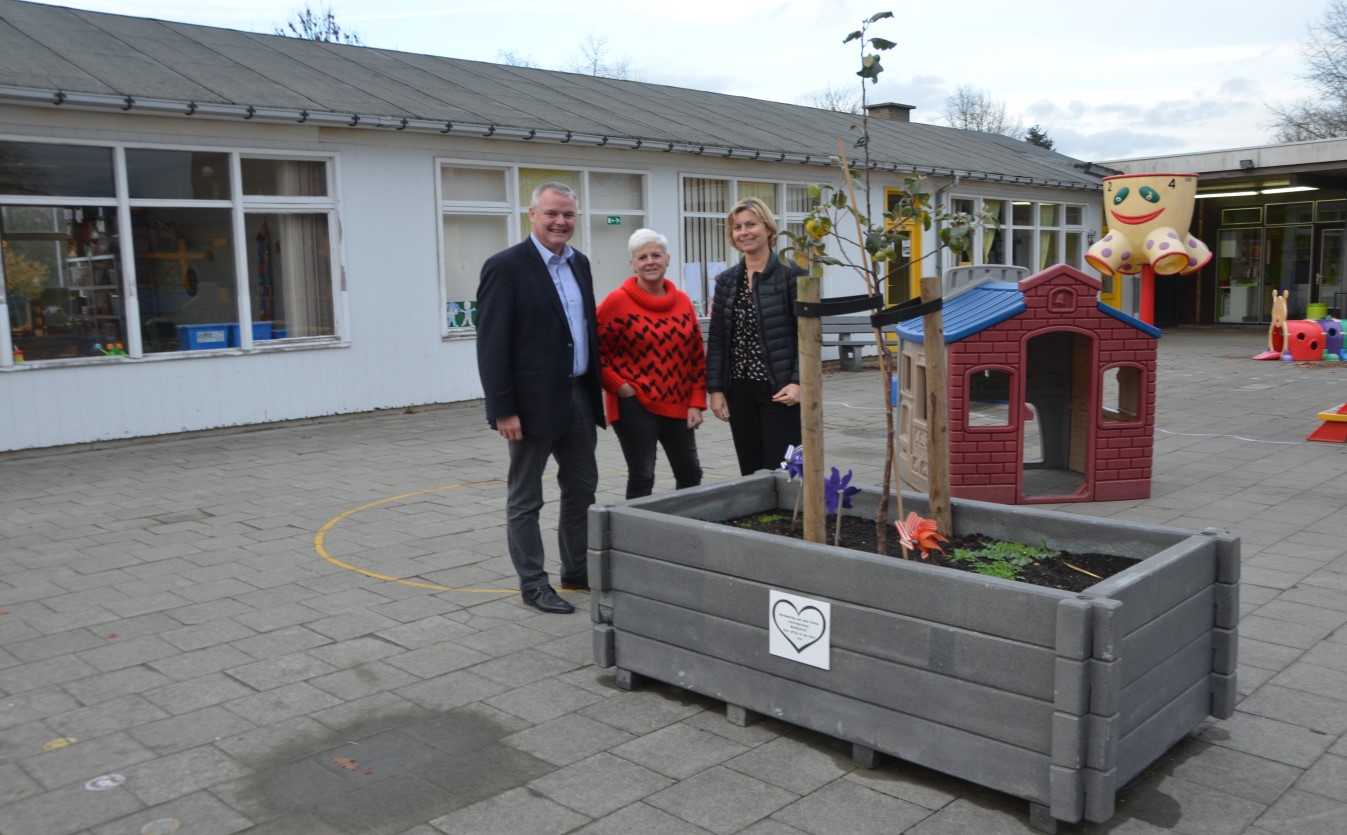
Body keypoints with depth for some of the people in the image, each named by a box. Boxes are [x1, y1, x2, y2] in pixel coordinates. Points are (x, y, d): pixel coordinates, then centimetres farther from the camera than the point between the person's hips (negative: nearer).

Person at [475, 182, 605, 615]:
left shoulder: (579, 263, 10)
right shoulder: (505, 266, -12)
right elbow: (492, 345, -16)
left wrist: (596, 390, 14)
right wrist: (503, 409, -19)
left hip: (579, 396, 8)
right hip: (534, 401, -7)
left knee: (582, 489, 15)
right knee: (525, 498, 6)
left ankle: (578, 571, 30)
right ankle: (533, 583, 17)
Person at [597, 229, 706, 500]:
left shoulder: (682, 301, 8)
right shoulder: (618, 300, -7)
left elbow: (697, 355, 10)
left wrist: (697, 403, 4)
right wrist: (618, 386, -13)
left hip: (678, 405, 5)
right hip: (634, 406, -5)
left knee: (690, 474, 11)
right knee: (641, 478, -2)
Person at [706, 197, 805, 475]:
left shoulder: (792, 274, -4)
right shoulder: (726, 280, 11)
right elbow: (716, 339, 11)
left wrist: (799, 381, -16)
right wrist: (715, 388, 4)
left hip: (780, 390, -5)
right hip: (739, 390, 5)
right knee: (750, 475, 9)